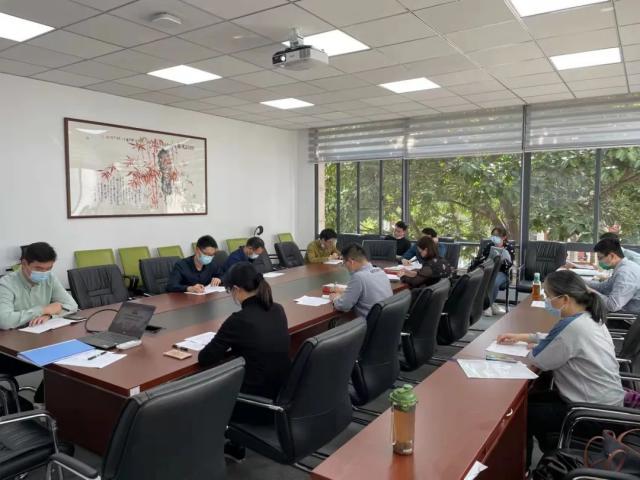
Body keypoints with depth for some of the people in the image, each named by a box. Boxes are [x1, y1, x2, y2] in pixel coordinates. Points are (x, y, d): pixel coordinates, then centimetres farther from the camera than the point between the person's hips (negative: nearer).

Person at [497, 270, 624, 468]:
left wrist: (532, 348, 2)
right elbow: (556, 339, 19)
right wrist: (523, 337, 12)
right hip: (605, 402, 10)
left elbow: (540, 360, -19)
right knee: (531, 399, 18)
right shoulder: (589, 317, 2)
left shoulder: (573, 326, -30)